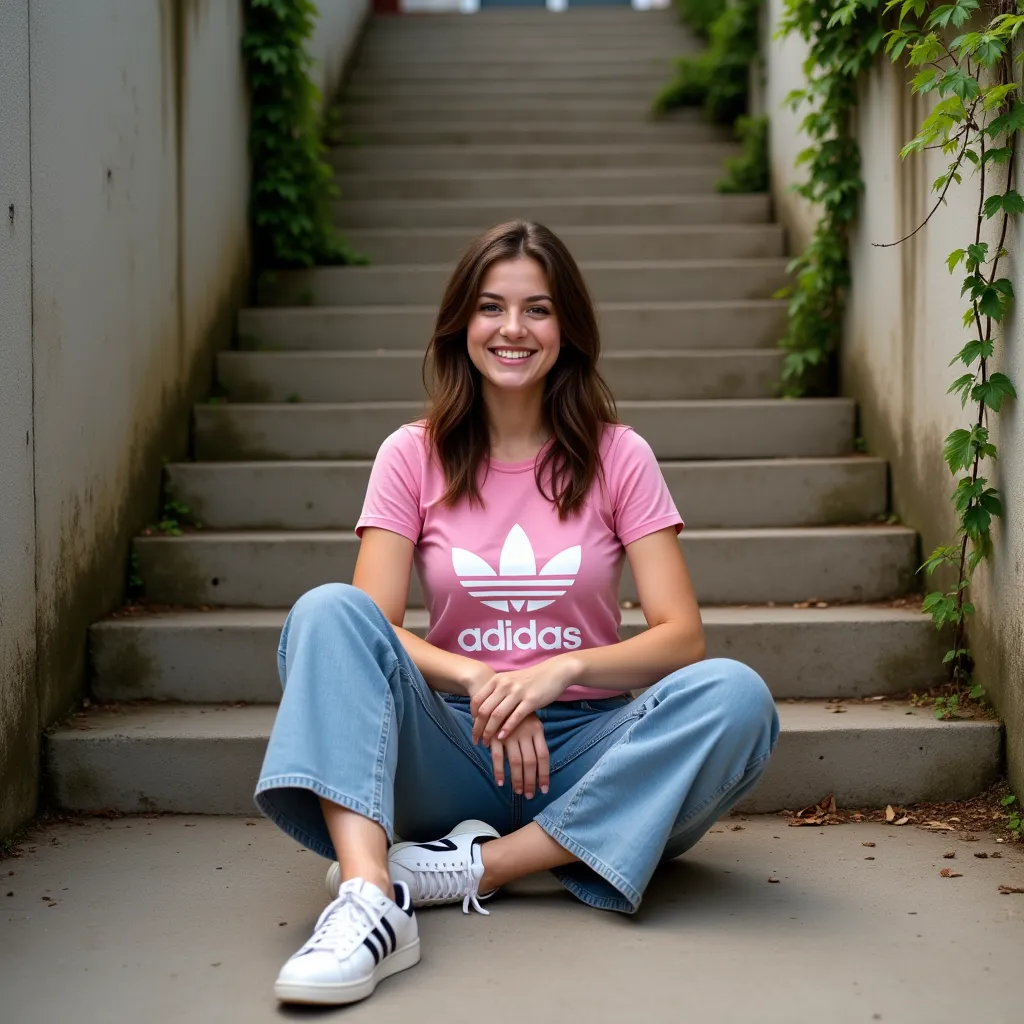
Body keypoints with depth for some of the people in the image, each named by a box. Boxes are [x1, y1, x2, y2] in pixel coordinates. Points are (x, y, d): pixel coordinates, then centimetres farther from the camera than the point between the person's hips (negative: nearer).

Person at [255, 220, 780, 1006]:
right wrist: (479, 680, -23)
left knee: (736, 695, -27)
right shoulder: (413, 456, 5)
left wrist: (564, 668, -22)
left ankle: (478, 866, -28)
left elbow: (681, 637, -4)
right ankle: (370, 898, -44)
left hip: (581, 749, 1)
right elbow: (371, 628, -5)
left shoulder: (617, 458, 4)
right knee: (329, 610, -25)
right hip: (454, 750, 0)